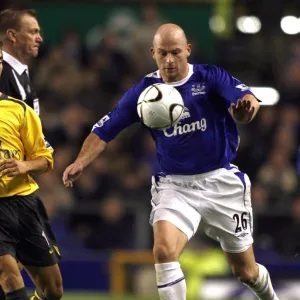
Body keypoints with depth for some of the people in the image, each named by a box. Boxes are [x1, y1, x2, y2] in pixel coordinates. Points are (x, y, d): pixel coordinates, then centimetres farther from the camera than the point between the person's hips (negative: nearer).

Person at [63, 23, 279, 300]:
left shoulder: (211, 78, -11)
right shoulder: (144, 91, -5)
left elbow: (247, 98, -28)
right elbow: (105, 130, -1)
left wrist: (247, 105, -53)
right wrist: (81, 162, -18)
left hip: (220, 182, -1)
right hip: (174, 185, 1)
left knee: (245, 271, 11)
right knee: (164, 250, -27)